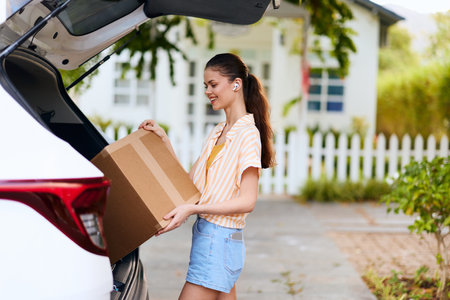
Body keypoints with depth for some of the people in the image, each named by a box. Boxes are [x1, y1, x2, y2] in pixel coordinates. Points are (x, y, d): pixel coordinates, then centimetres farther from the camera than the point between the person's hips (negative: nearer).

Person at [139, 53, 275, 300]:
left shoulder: (247, 133, -13)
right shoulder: (218, 132, 15)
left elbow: (247, 201, -18)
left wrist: (193, 209, -24)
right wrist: (164, 140, 9)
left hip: (219, 239, -9)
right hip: (206, 233, 9)